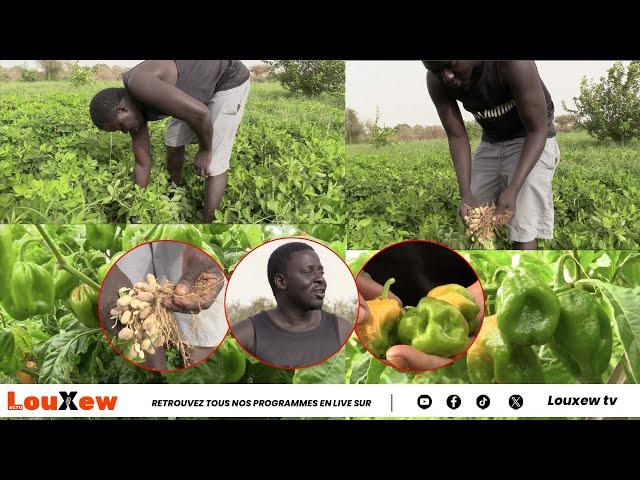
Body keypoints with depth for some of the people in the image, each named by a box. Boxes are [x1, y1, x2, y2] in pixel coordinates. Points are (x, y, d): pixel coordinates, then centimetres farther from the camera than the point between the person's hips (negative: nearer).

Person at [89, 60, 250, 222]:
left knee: (213, 163, -12)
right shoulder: (131, 109, -3)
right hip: (203, 87, 9)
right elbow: (142, 164, 5)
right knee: (173, 143, 18)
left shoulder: (137, 83, -31)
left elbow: (200, 113, -38)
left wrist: (204, 150, -20)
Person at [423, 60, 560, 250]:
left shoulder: (514, 63, -35)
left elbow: (537, 130, -27)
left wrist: (512, 190, -37)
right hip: (491, 140, 5)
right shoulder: (436, 81, -20)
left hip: (533, 141, -5)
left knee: (523, 229, -15)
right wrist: (466, 193, -26)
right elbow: (457, 137, -13)